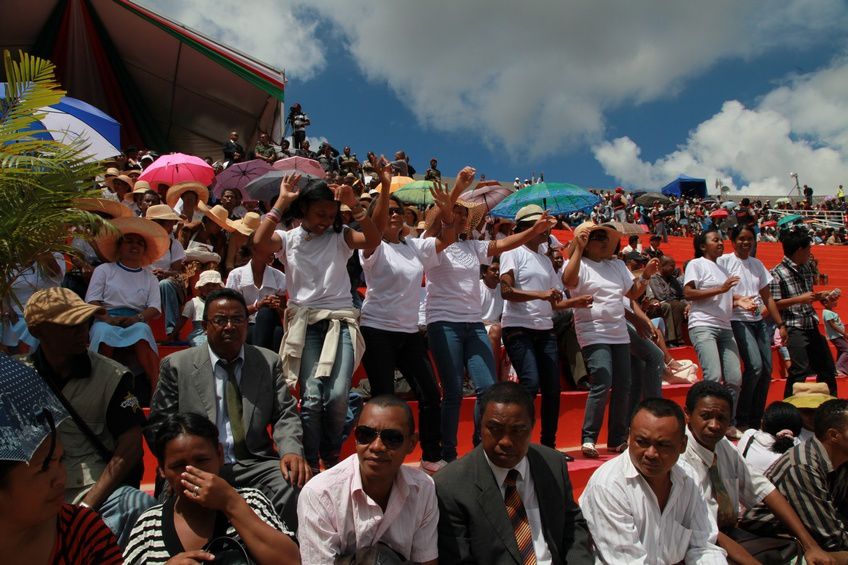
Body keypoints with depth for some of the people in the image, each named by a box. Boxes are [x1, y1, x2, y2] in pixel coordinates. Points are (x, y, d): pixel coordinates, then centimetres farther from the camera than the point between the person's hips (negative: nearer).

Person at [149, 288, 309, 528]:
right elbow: (158, 424, 7)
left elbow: (285, 415, 8)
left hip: (255, 464, 2)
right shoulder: (176, 365, 8)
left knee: (296, 486, -28)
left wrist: (291, 451, -13)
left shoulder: (269, 362, 12)